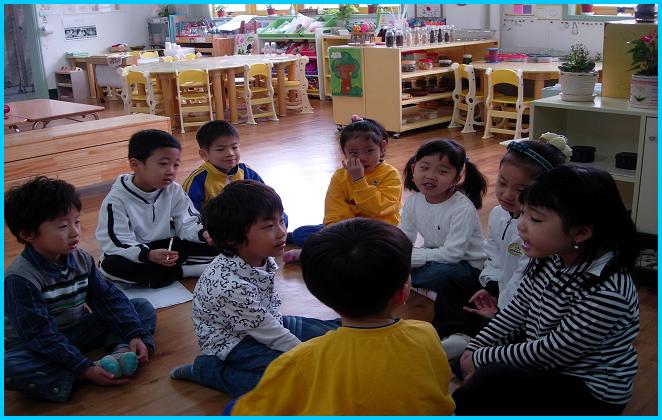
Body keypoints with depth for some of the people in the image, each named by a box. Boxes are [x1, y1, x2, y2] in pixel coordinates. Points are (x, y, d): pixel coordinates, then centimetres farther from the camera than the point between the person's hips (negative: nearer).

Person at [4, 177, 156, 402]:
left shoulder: (81, 259, -5)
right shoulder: (19, 278, -25)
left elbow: (109, 298, -1)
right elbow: (41, 336, -27)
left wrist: (134, 334, -14)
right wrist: (84, 369, -32)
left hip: (79, 331, 6)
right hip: (38, 347, -5)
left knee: (144, 308, -3)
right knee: (7, 366, -39)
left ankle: (121, 353, -30)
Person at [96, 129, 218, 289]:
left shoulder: (174, 190, -4)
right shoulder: (117, 199, -17)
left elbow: (187, 224, -6)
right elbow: (115, 242, -23)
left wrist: (203, 234, -31)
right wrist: (148, 255, -41)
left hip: (167, 248, 2)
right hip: (134, 255, -2)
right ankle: (179, 271, -26)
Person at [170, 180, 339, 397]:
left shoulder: (261, 257, -12)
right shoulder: (230, 285, -35)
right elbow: (271, 335, -25)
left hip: (266, 323, 8)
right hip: (231, 342, -8)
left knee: (334, 333, 3)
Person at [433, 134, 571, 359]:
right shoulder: (499, 214, 0)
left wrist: (501, 309, -19)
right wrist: (490, 287, -3)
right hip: (501, 288, 10)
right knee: (451, 288, 7)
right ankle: (458, 336, -13)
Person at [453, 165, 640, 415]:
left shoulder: (606, 293, -31)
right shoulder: (549, 257, -8)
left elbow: (551, 353, -24)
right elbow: (517, 310, 5)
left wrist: (482, 358, -15)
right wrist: (474, 348, -2)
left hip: (593, 394, -7)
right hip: (546, 363, 7)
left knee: (491, 382, -24)